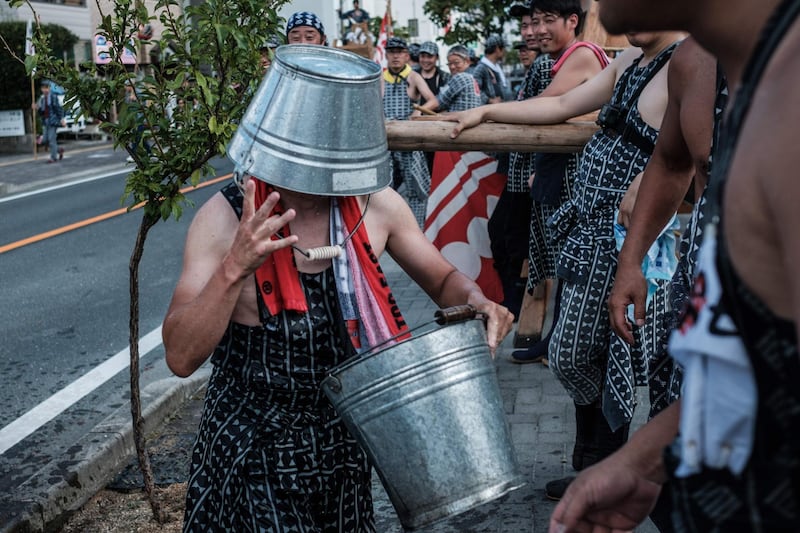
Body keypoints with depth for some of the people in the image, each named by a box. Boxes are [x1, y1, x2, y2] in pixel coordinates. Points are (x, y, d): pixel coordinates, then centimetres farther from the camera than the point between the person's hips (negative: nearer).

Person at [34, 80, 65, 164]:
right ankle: (59, 150, 25)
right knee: (45, 140, 5)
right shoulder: (41, 99, 12)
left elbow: (59, 108, -6)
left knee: (51, 139, -10)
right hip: (45, 121, 6)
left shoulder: (54, 97, -5)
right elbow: (41, 113, 13)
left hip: (53, 121, -6)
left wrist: (62, 119, -14)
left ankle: (54, 157, -2)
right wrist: (37, 108, -6)